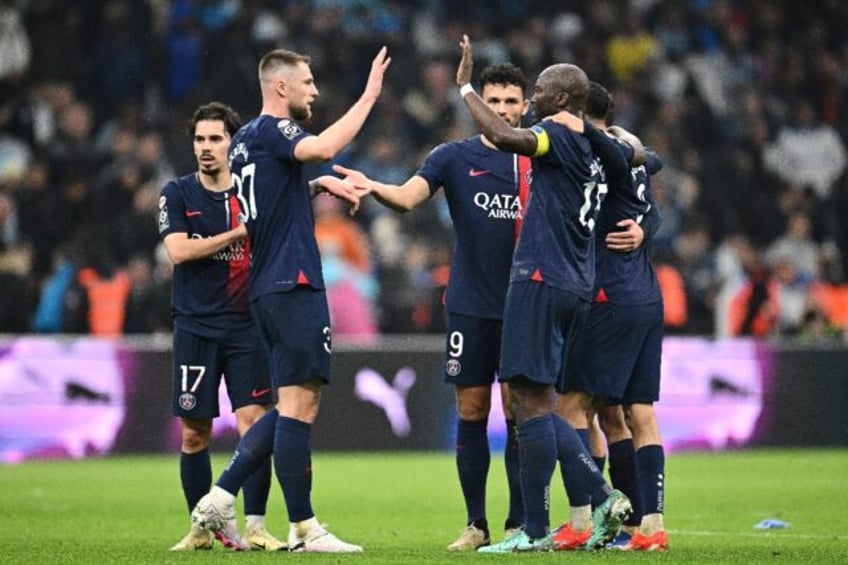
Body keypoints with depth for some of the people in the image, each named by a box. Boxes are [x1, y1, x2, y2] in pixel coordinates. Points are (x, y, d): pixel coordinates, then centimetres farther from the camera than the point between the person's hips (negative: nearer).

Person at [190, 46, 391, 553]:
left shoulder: (245, 140, 18)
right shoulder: (271, 131, -10)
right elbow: (323, 148, -30)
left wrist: (318, 184, 21)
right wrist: (369, 97, -22)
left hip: (269, 289, 10)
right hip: (293, 285, -10)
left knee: (294, 406, 14)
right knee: (299, 405, -8)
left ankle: (219, 499, 9)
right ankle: (304, 529, -7)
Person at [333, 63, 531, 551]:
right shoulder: (455, 157, 3)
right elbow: (408, 196, -11)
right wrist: (373, 188, -33)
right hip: (471, 305, 0)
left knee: (519, 413, -1)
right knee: (472, 411, 1)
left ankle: (519, 523, 5)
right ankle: (476, 524, 8)